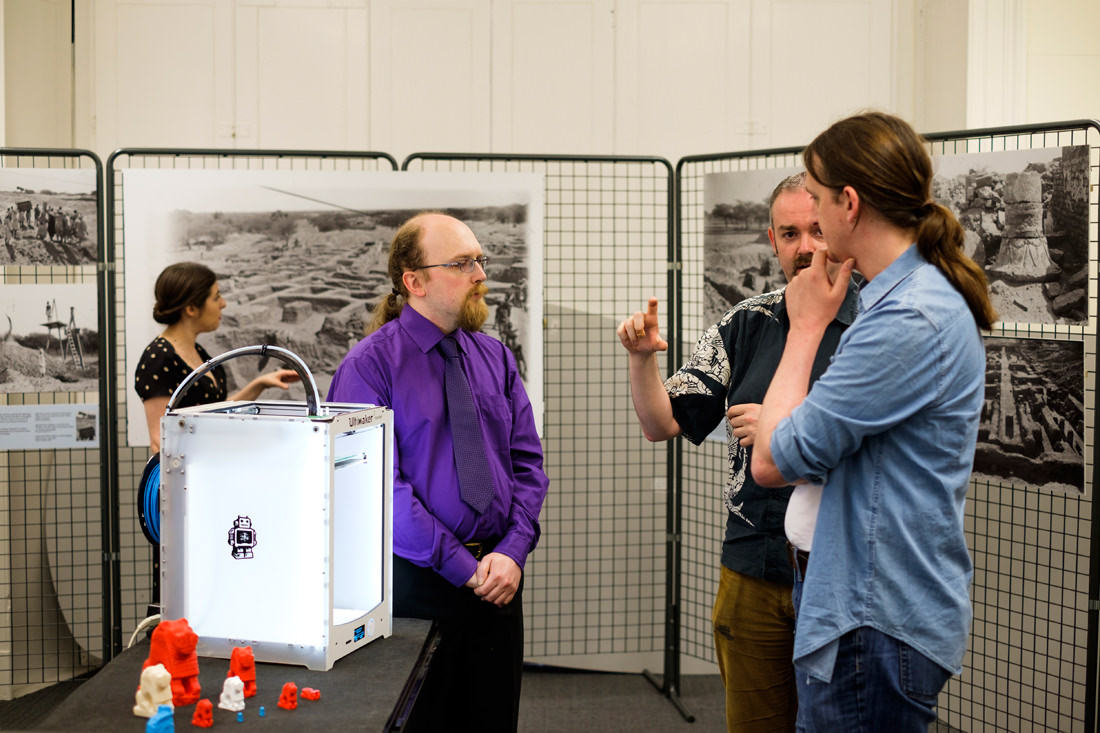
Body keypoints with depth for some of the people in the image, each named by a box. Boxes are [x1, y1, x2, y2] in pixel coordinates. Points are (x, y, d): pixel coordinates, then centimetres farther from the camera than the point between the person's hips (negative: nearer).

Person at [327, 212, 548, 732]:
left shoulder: (496, 358, 8)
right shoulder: (370, 364, -9)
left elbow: (528, 465, 6)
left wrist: (512, 552, -9)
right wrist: (462, 567, -17)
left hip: (498, 575, 5)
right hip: (414, 579, -5)